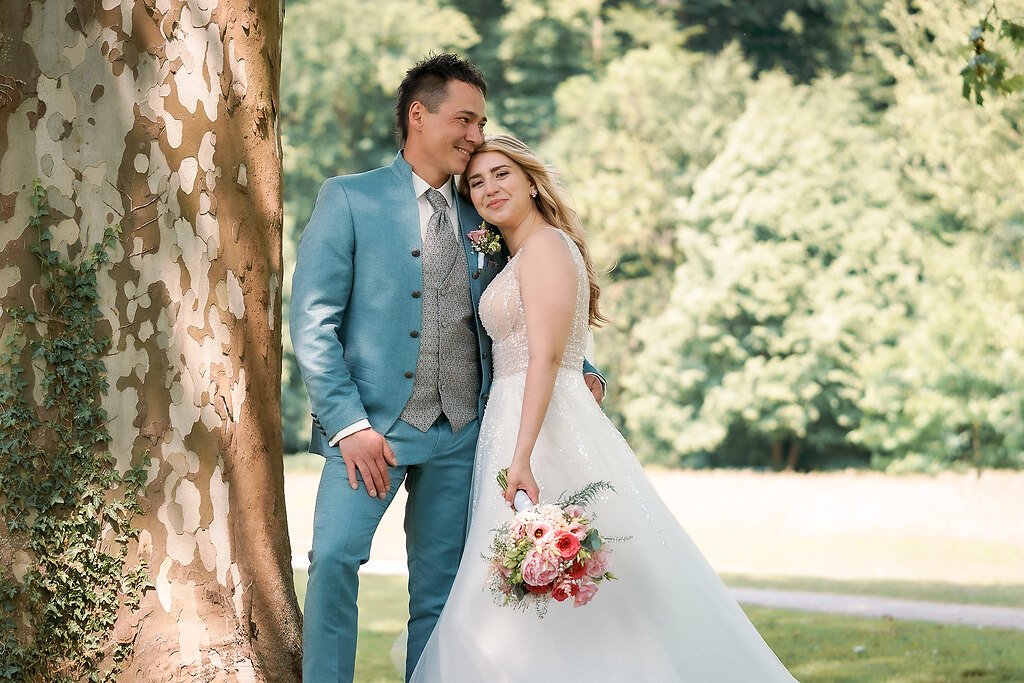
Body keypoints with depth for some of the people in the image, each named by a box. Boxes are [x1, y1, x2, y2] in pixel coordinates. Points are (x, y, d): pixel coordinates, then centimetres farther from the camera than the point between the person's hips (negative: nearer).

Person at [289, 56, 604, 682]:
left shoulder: (481, 220, 15)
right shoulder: (350, 199, 1)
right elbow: (313, 321, -5)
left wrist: (582, 373, 7)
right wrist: (349, 424, -14)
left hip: (460, 434, 5)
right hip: (374, 424, -4)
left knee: (440, 590, 6)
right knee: (335, 557, -21)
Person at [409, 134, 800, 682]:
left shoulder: (544, 244, -9)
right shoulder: (518, 255, 22)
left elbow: (546, 355, -19)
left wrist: (521, 456, -26)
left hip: (547, 430, -10)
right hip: (510, 424, 10)